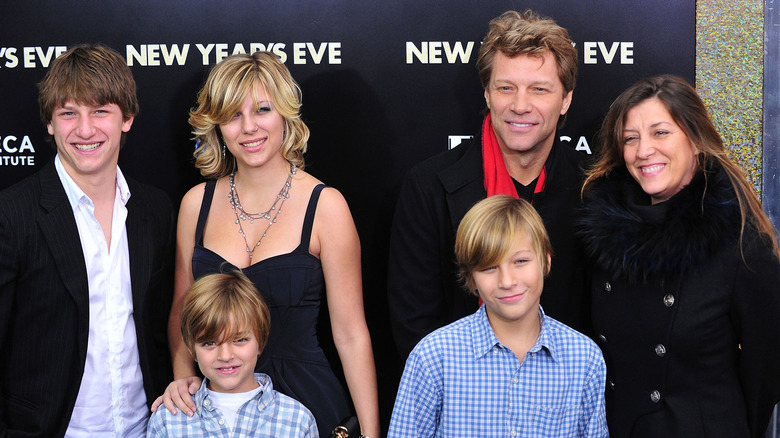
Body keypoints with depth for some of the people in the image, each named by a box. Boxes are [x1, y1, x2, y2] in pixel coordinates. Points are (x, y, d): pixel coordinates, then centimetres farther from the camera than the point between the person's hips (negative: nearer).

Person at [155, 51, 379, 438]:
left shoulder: (324, 206, -10)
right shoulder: (197, 203, 0)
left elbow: (351, 335, -9)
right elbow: (181, 311, 10)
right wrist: (183, 375, -6)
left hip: (303, 398, -3)